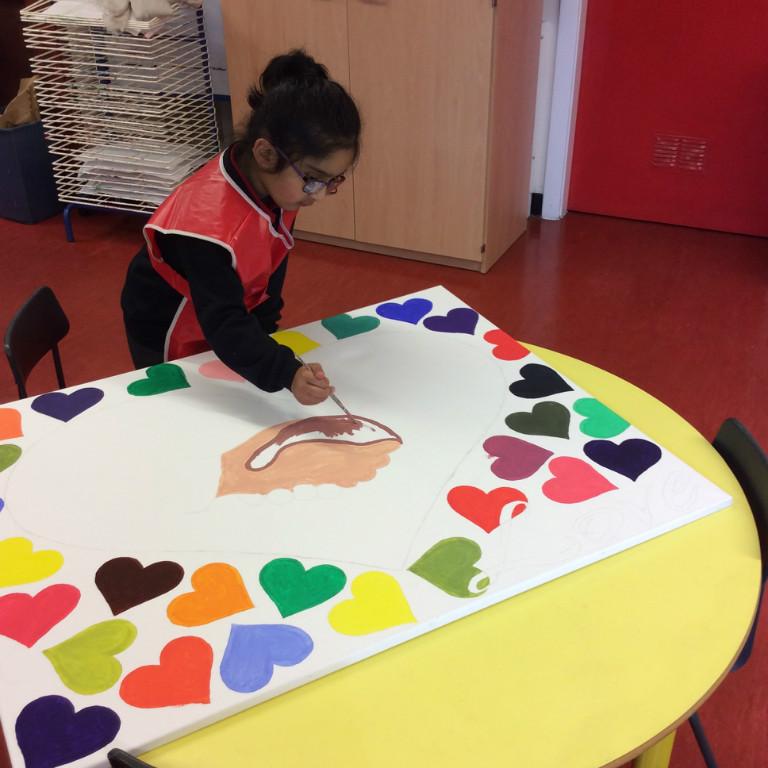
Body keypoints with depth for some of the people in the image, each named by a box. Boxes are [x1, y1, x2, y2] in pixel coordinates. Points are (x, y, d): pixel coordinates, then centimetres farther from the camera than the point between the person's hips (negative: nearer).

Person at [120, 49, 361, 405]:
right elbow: (223, 323, -46)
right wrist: (287, 374, -59)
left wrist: (264, 326, -2)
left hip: (228, 318, 7)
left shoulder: (275, 182, -18)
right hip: (168, 332, -7)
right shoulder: (212, 223, -43)